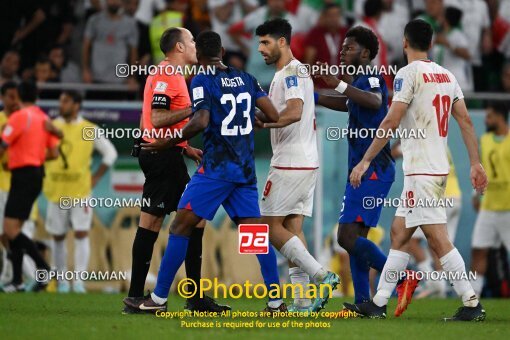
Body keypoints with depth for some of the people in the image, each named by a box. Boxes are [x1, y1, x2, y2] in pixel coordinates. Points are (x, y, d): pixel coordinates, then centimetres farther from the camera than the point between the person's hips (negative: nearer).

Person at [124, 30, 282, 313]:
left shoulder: (202, 81, -6)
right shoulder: (246, 79, 10)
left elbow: (201, 122, -19)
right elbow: (273, 116, 6)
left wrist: (167, 143, -10)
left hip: (215, 168, -6)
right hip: (245, 170, 6)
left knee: (181, 226, -1)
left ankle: (158, 298, -2)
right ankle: (276, 301, 4)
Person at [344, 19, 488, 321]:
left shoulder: (409, 73, -10)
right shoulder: (447, 75, 12)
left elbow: (391, 122, -15)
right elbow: (465, 121, 9)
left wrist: (366, 161, -11)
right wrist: (476, 164, 10)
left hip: (421, 170, -8)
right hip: (439, 168, 9)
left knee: (438, 238, -9)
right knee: (399, 233, 13)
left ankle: (472, 304, -12)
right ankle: (378, 304, 16)